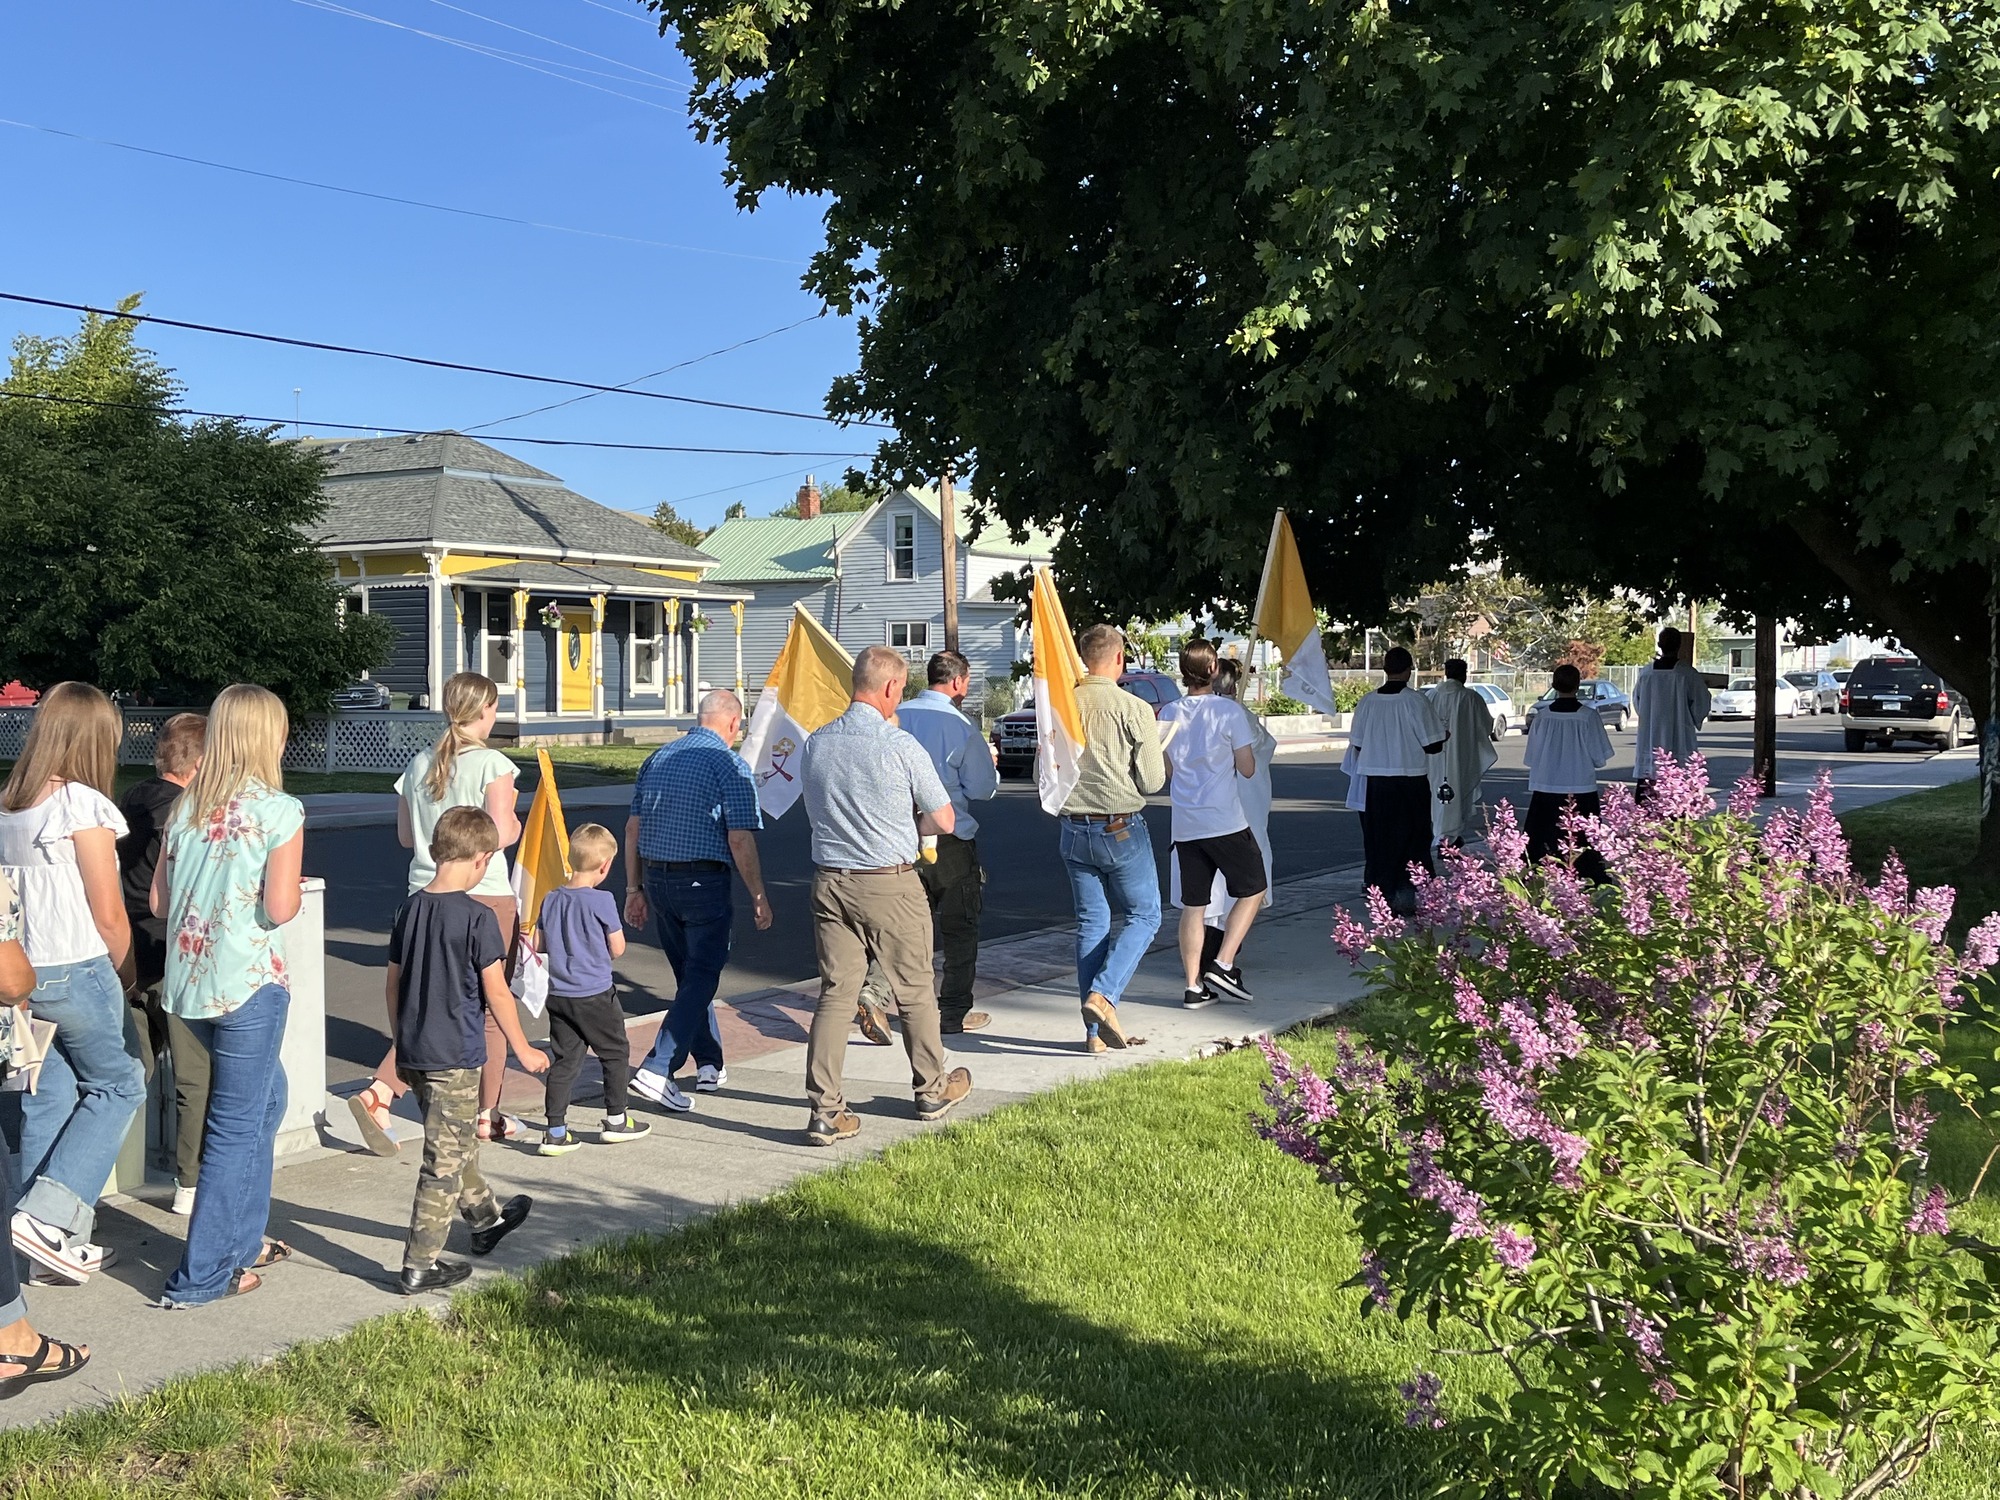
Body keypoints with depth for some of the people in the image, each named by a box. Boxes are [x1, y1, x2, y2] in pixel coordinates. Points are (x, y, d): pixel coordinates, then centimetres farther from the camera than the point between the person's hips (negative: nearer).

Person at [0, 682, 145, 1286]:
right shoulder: (82, 806, -13)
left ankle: (56, 1239, 19)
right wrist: (123, 971, 4)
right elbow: (109, 914, -12)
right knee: (118, 1084, 9)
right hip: (76, 971, -7)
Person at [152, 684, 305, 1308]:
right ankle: (203, 1274, 8)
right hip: (249, 982, -7)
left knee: (265, 1098, 24)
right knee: (238, 1126, 3)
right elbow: (280, 907, -17)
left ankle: (244, 1239, 31)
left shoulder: (186, 806, 7)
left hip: (188, 982, 7)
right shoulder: (279, 810, -11)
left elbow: (159, 901, 8)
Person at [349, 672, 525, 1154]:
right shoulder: (492, 763, -9)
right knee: (490, 1008, 9)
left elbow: (406, 836, 13)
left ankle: (378, 1092, -9)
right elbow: (501, 834, -16)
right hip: (484, 898, -5)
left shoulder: (419, 763, 9)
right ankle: (488, 1115, 19)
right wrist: (516, 823, 5)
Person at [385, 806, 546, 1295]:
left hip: (413, 1052, 7)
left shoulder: (410, 909, 4)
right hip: (455, 1056, -7)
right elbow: (496, 992, -13)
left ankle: (486, 1218, 42)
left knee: (458, 1143, 24)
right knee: (445, 1161, 1)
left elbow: (394, 983, 11)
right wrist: (523, 1049, -1)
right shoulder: (478, 916, -16)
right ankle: (419, 1266, 5)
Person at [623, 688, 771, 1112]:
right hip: (703, 882, -7)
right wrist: (758, 897, -6)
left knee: (689, 974, 19)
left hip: (657, 880, 7)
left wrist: (635, 888, 17)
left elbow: (632, 828, 12)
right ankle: (657, 1069, -10)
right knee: (700, 978, 0)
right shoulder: (730, 765, -9)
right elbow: (740, 840, -14)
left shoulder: (659, 758, 11)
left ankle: (710, 1064, 28)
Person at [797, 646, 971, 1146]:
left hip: (829, 882, 4)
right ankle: (932, 1091, 30)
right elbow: (944, 820, -6)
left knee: (835, 993, 6)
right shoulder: (900, 745, -14)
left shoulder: (816, 743, 3)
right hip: (890, 885, -4)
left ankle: (825, 1111, 1)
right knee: (914, 991, 13)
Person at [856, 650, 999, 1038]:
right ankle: (953, 1013, 18)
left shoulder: (896, 717, 1)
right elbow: (982, 788, -9)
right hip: (950, 841, -4)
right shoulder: (961, 727, -13)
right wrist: (990, 765, 11)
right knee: (959, 927, 10)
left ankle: (874, 990, -12)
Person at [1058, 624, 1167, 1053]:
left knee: (1092, 922, 11)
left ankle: (1096, 1031, 12)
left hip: (1074, 831, 4)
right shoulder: (1134, 709, -13)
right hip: (1122, 829, -4)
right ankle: (1103, 995, -10)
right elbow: (1153, 780, -10)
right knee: (1142, 916, 10)